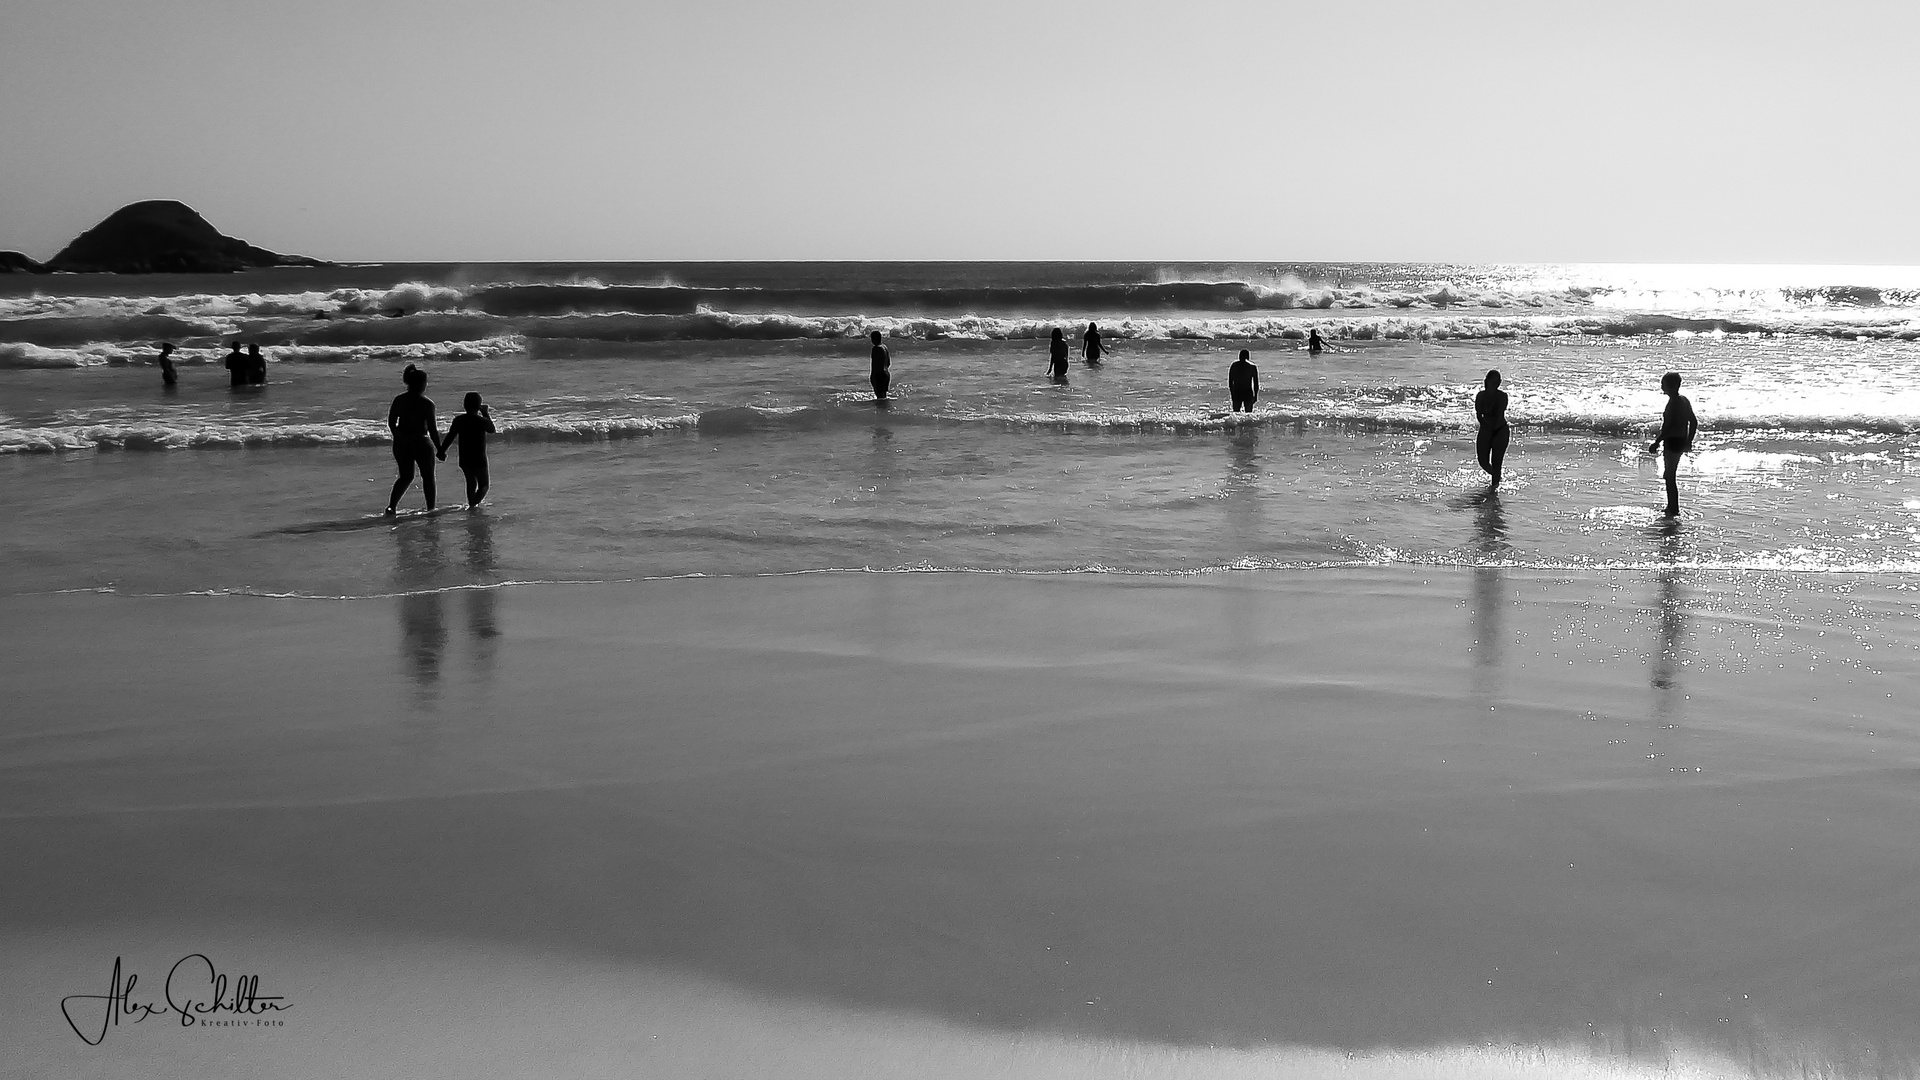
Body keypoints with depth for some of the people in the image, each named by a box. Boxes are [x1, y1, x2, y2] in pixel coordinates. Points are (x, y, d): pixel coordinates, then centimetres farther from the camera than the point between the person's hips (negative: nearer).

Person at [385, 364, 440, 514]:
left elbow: (391, 423, 6)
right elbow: (432, 429, -13)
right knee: (428, 477, 14)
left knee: (405, 476, 19)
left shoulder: (399, 400, 0)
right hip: (421, 443, -4)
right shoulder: (427, 403, -13)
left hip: (401, 444, 4)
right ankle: (431, 508, 18)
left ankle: (392, 505, 2)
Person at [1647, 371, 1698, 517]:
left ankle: (1674, 510, 5)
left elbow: (1668, 427, -25)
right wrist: (1689, 441, 22)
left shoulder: (1673, 402, -20)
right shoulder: (1684, 400, 9)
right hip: (1682, 441, 10)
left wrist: (1657, 443, -21)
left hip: (1673, 441, -10)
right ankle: (1672, 507, 28)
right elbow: (1694, 423, 15)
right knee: (1669, 475, 21)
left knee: (1670, 476, 0)